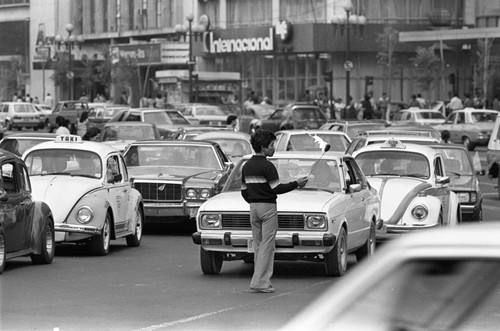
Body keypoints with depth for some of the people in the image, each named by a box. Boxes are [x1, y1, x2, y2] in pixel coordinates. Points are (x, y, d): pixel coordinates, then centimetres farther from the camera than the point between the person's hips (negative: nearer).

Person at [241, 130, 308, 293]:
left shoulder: (246, 166, 9)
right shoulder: (267, 166, -15)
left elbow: (244, 191, 13)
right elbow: (277, 189, -17)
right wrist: (296, 184, -8)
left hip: (253, 207, 8)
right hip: (268, 207, -8)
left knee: (258, 246, 12)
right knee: (267, 245, -5)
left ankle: (262, 281, 13)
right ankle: (260, 282, -10)